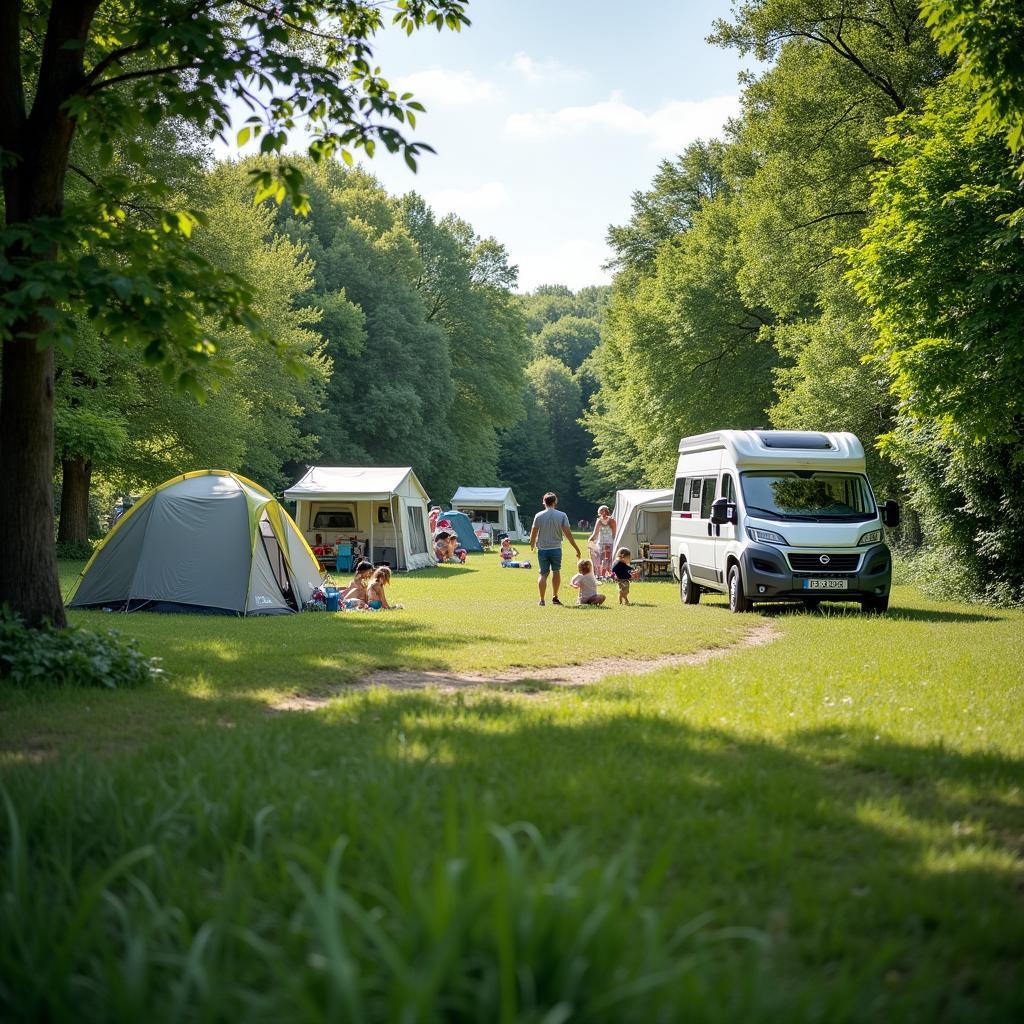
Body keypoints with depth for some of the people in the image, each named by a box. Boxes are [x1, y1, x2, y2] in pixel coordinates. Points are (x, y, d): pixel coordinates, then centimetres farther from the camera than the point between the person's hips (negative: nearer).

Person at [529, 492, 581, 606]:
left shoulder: (539, 516, -3)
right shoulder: (562, 515, -4)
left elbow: (533, 533, 0)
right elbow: (568, 533, -6)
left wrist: (532, 545, 20)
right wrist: (576, 548, 0)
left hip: (542, 549, 0)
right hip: (556, 548, 0)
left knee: (543, 574, 5)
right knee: (556, 571, 15)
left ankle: (542, 600, 0)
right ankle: (555, 597, 16)